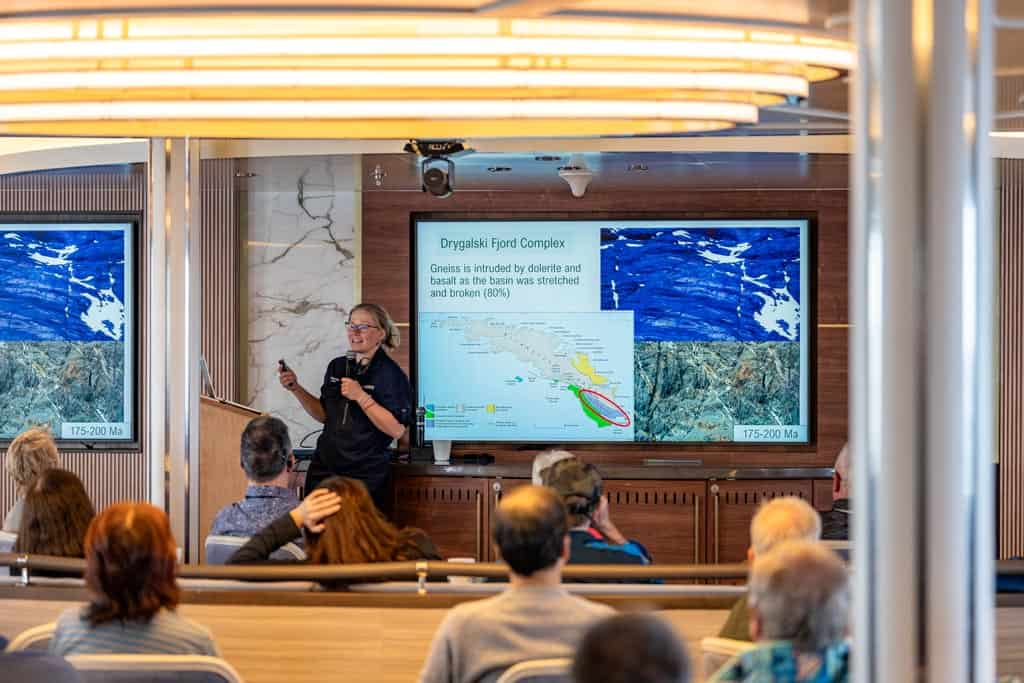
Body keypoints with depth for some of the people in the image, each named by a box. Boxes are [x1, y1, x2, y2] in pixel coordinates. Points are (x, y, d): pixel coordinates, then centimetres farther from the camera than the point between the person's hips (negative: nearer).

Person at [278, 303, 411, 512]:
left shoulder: (391, 375, -10)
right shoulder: (337, 366, 9)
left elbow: (397, 430, -16)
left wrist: (361, 397, -20)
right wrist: (296, 389, 7)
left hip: (366, 477, -6)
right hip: (324, 469, 6)